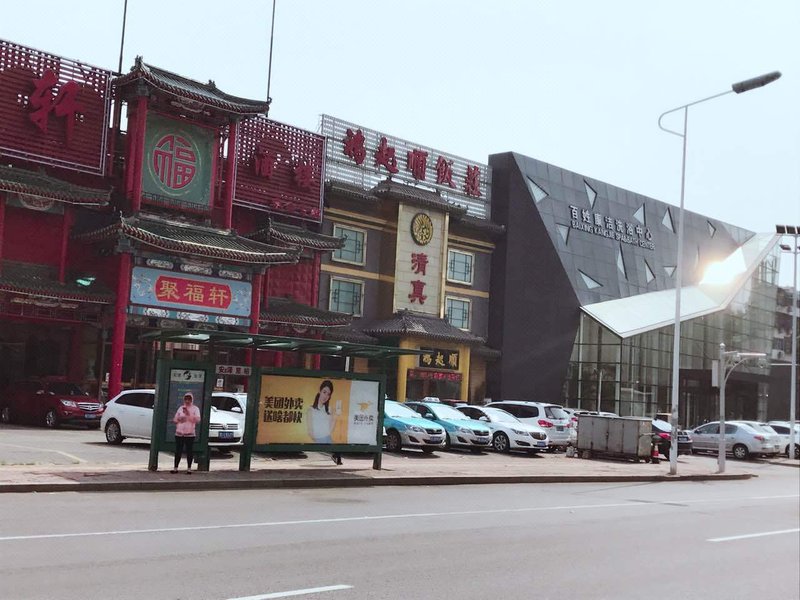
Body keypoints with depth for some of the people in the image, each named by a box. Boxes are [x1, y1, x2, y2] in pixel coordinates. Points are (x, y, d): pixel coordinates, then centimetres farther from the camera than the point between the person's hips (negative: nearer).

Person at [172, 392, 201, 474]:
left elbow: (197, 420, -11)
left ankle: (189, 468, 6)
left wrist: (188, 414, -20)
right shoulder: (181, 408, 15)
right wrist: (178, 420, -4)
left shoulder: (195, 409, 3)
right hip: (179, 433, 3)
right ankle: (175, 468, 10)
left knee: (189, 451, -2)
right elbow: (174, 419, 19)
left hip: (190, 434, -3)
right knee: (178, 451, 3)